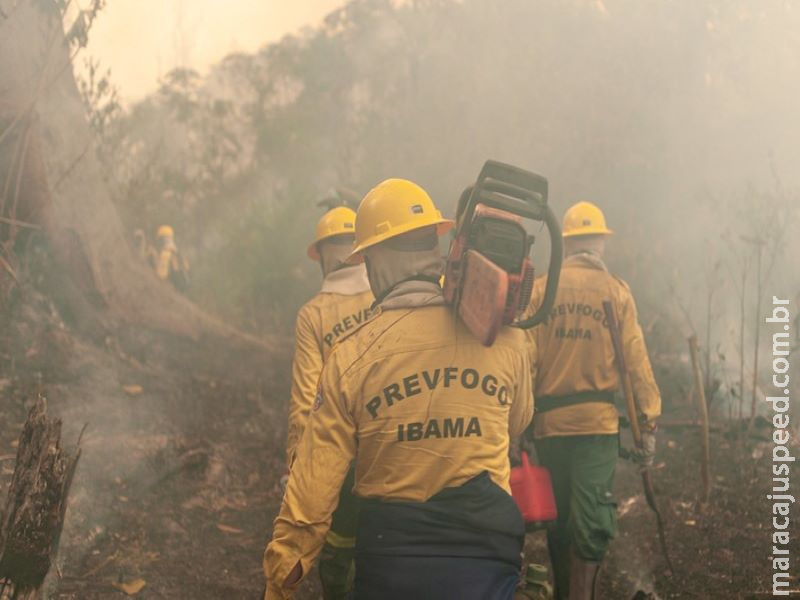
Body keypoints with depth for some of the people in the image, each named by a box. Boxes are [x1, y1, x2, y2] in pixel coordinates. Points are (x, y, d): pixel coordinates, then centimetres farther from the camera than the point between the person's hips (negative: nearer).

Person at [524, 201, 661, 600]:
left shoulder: (540, 290, 3)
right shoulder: (616, 291, 1)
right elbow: (636, 362, -2)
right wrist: (649, 423, 2)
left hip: (549, 420, 2)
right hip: (598, 420, -2)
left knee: (559, 518, 14)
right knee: (590, 521, -4)